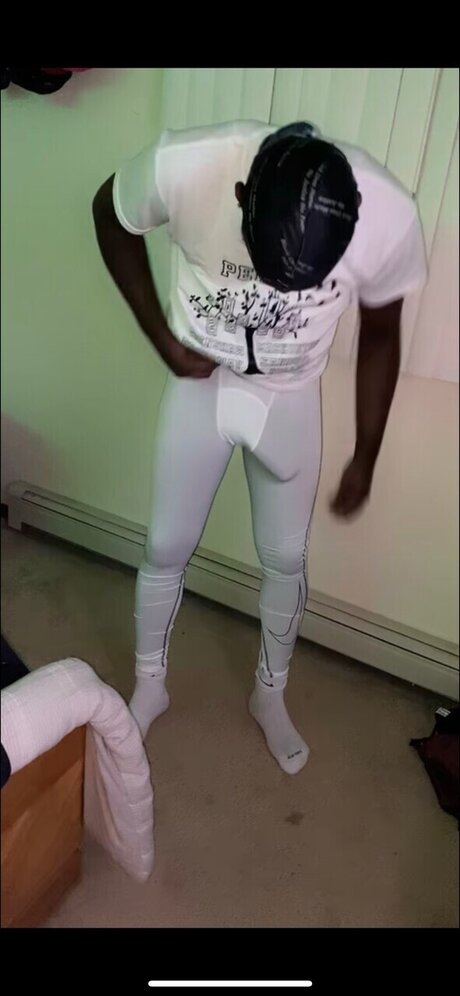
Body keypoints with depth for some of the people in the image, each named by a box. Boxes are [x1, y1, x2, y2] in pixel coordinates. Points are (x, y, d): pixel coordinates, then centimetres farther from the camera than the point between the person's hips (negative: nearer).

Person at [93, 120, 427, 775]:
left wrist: (365, 457, 0)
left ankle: (270, 695, 39)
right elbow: (109, 213, -5)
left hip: (290, 400, 1)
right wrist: (163, 338, -11)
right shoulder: (184, 166, -28)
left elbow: (380, 334, -6)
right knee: (167, 547, 9)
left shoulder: (388, 216, -24)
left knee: (286, 558, 11)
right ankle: (150, 684, 37)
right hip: (199, 384, 0)